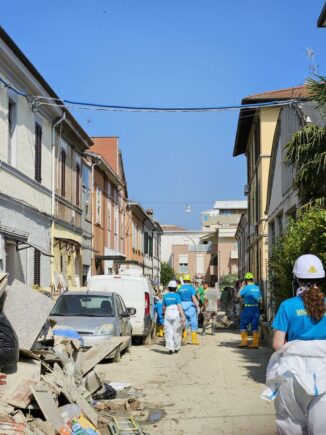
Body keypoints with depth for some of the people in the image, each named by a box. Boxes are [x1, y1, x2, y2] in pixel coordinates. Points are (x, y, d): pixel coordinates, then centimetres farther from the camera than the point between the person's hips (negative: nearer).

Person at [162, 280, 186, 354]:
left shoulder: (165, 296, 6)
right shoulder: (177, 296, -4)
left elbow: (164, 307, 13)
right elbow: (179, 307, -11)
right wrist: (183, 316, -13)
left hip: (168, 313, 2)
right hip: (176, 314, -2)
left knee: (168, 332, 1)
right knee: (176, 332, 9)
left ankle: (170, 348, -10)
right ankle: (176, 348, 18)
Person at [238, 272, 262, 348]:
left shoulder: (246, 288, -11)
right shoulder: (257, 288, 8)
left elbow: (239, 295, 1)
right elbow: (260, 300, 12)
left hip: (248, 308, -5)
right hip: (256, 308, 5)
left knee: (243, 325, 7)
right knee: (255, 326, 7)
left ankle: (244, 341, 4)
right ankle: (255, 343, 5)